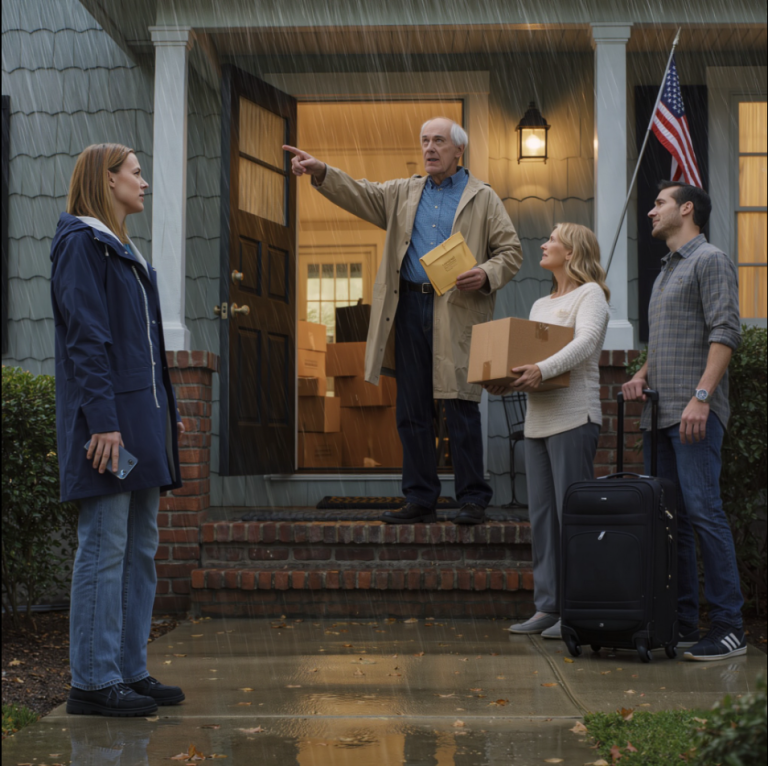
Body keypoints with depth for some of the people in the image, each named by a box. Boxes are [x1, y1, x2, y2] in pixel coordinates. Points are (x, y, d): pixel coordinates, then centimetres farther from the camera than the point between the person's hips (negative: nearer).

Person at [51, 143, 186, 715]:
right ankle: (93, 682, -1)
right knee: (105, 549, -7)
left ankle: (131, 672, 17)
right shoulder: (81, 245, -8)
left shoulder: (124, 250, 20)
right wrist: (103, 421, -22)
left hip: (142, 417, 10)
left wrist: (167, 410, 18)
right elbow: (85, 340, -16)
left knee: (141, 549, 11)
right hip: (110, 420, -10)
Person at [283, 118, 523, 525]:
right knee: (411, 411, 6)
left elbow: (511, 251, 4)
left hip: (458, 312, -4)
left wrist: (486, 275, -15)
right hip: (410, 307, 4)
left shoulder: (483, 198, 6)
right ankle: (420, 499, 14)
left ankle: (473, 499, 4)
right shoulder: (403, 193, 17)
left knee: (460, 408, -5)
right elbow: (360, 194, 7)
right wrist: (320, 172, -8)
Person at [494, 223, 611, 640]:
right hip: (538, 418, 8)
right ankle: (547, 606, 11)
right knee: (542, 515, 6)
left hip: (574, 417, -8)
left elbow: (586, 342, -17)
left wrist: (543, 370, -31)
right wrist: (506, 382, 1)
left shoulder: (590, 294, 0)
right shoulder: (541, 305, 23)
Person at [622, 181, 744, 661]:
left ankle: (729, 626, -11)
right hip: (660, 412, 9)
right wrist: (642, 376, 11)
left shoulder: (711, 261, -2)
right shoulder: (667, 270, 25)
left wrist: (702, 396, -22)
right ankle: (683, 622, 11)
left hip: (695, 413, -9)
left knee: (703, 509, -14)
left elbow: (725, 332, -13)